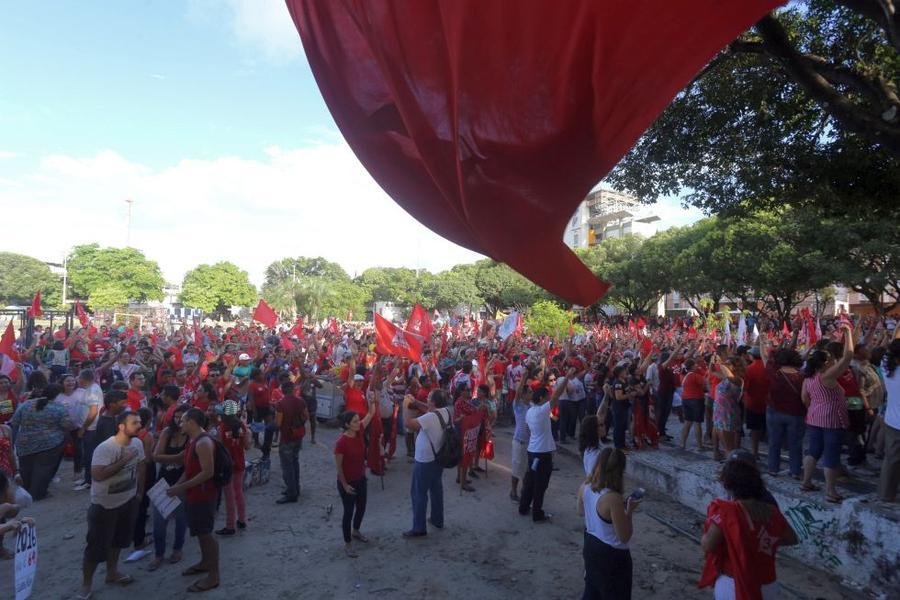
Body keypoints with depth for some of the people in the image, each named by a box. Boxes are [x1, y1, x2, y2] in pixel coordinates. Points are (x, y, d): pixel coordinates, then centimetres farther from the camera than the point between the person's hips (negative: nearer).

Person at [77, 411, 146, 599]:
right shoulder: (105, 448, -26)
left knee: (118, 539, 21)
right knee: (97, 545, 3)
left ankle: (112, 572, 40)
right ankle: (86, 582, 23)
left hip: (128, 501, 7)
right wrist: (124, 460, -34)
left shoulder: (137, 443, -6)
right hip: (105, 505, -6)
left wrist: (140, 492, 12)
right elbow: (97, 475, -35)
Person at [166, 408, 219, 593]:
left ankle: (213, 576, 8)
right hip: (194, 493, 10)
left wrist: (181, 487, -23)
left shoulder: (203, 442, -24)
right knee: (201, 532, 22)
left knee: (205, 533, -1)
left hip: (204, 495, -10)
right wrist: (177, 484, 4)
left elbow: (207, 472, -28)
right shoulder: (192, 440, 8)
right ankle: (205, 563, 39)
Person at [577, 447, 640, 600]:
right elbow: (625, 537, -22)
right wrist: (629, 511, -10)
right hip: (612, 555, -6)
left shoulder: (585, 487, -10)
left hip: (591, 546, 6)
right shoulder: (613, 498, -32)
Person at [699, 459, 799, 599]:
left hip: (733, 586, -5)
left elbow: (707, 545, -21)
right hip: (767, 587, 5)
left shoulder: (726, 511, -19)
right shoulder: (772, 512, -3)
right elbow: (792, 539, 14)